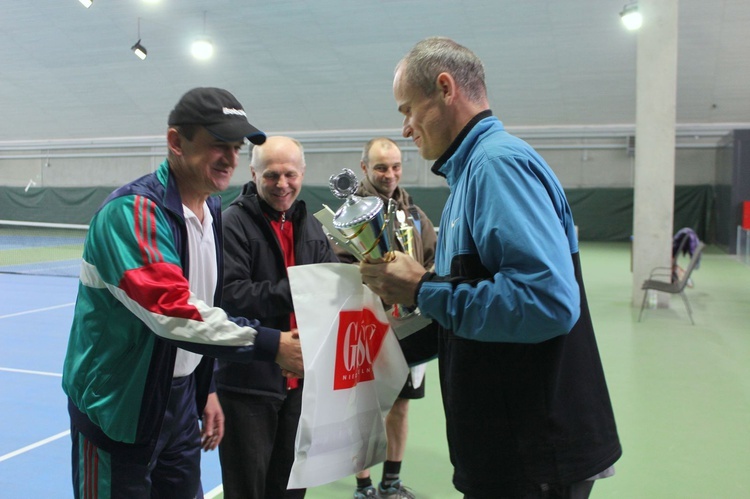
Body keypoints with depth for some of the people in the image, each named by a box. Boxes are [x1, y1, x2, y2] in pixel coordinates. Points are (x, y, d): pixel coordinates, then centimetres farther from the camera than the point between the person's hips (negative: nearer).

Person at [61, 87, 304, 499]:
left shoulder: (213, 213, 5)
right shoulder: (130, 211, -22)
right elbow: (172, 312, -32)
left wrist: (207, 389, 12)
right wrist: (270, 344, -33)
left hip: (181, 400, 8)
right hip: (119, 407, -7)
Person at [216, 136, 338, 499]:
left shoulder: (309, 225, 10)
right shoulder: (233, 222, -11)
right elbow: (228, 293, -21)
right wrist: (292, 291, -26)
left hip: (301, 379, 6)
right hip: (247, 383, -6)